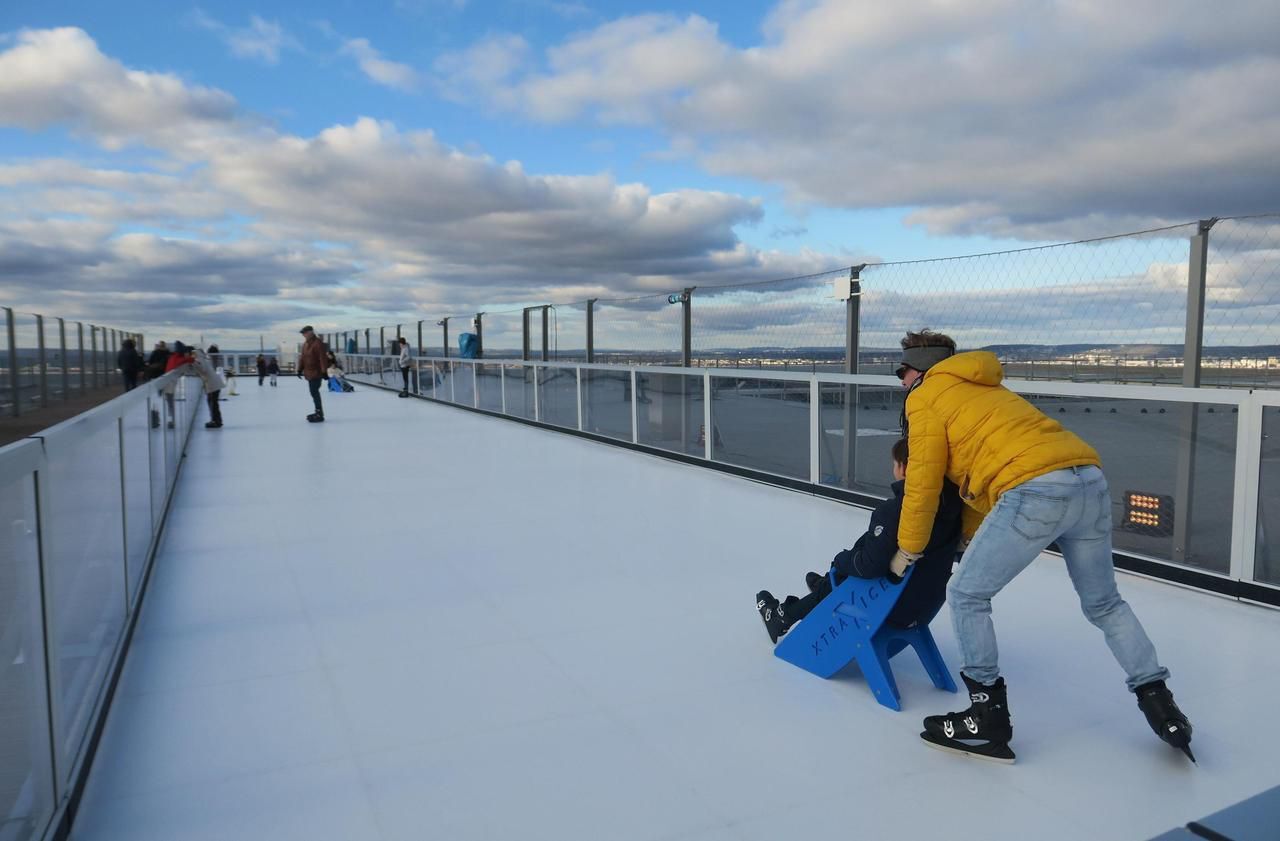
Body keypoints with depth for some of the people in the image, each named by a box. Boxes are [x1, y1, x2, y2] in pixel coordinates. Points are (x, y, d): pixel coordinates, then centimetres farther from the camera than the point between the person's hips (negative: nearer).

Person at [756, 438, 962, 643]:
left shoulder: (892, 510, -26)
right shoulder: (949, 502, -5)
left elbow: (870, 565, -26)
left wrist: (841, 560, -5)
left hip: (894, 609, -6)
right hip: (929, 605, 7)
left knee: (839, 577, 17)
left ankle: (783, 616, 36)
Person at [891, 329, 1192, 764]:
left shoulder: (926, 397, 9)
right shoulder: (983, 389, 34)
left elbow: (924, 484, 5)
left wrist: (908, 551, 17)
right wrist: (969, 538, 34)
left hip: (1036, 492, -9)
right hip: (1091, 482, 9)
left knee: (966, 596, 6)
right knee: (1104, 603, 26)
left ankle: (989, 718, 10)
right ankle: (1159, 704, 29)